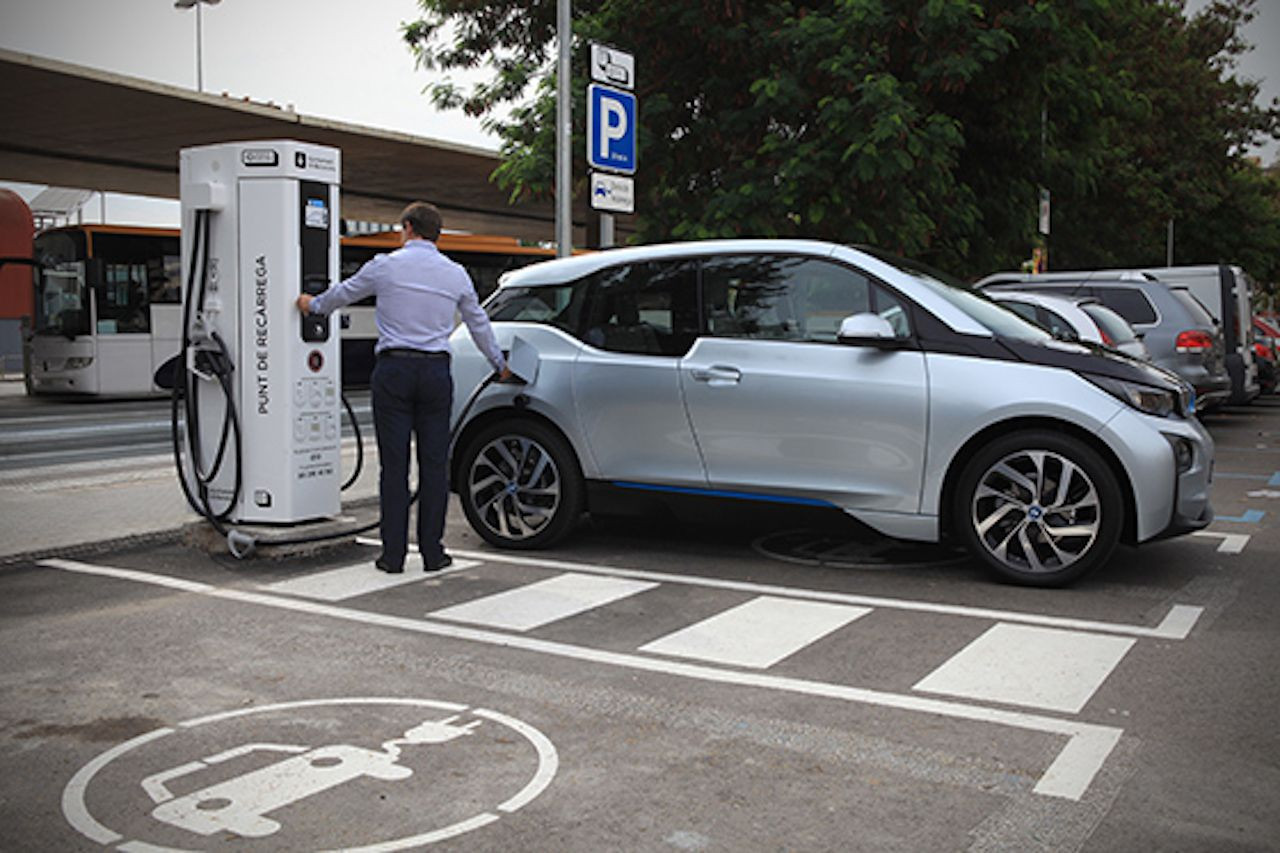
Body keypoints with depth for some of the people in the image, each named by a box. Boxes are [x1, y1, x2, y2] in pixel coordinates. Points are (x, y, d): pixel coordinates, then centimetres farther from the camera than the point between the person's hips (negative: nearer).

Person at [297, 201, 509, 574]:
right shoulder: (456, 274, 9)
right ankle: (432, 553, 8)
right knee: (434, 462, 5)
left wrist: (312, 305, 39)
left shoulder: (385, 266, 1)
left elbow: (344, 292, 17)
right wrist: (499, 364, 36)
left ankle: (393, 554, 3)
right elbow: (478, 323, 20)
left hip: (394, 371, -2)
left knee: (394, 463, 1)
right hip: (436, 371, 2)